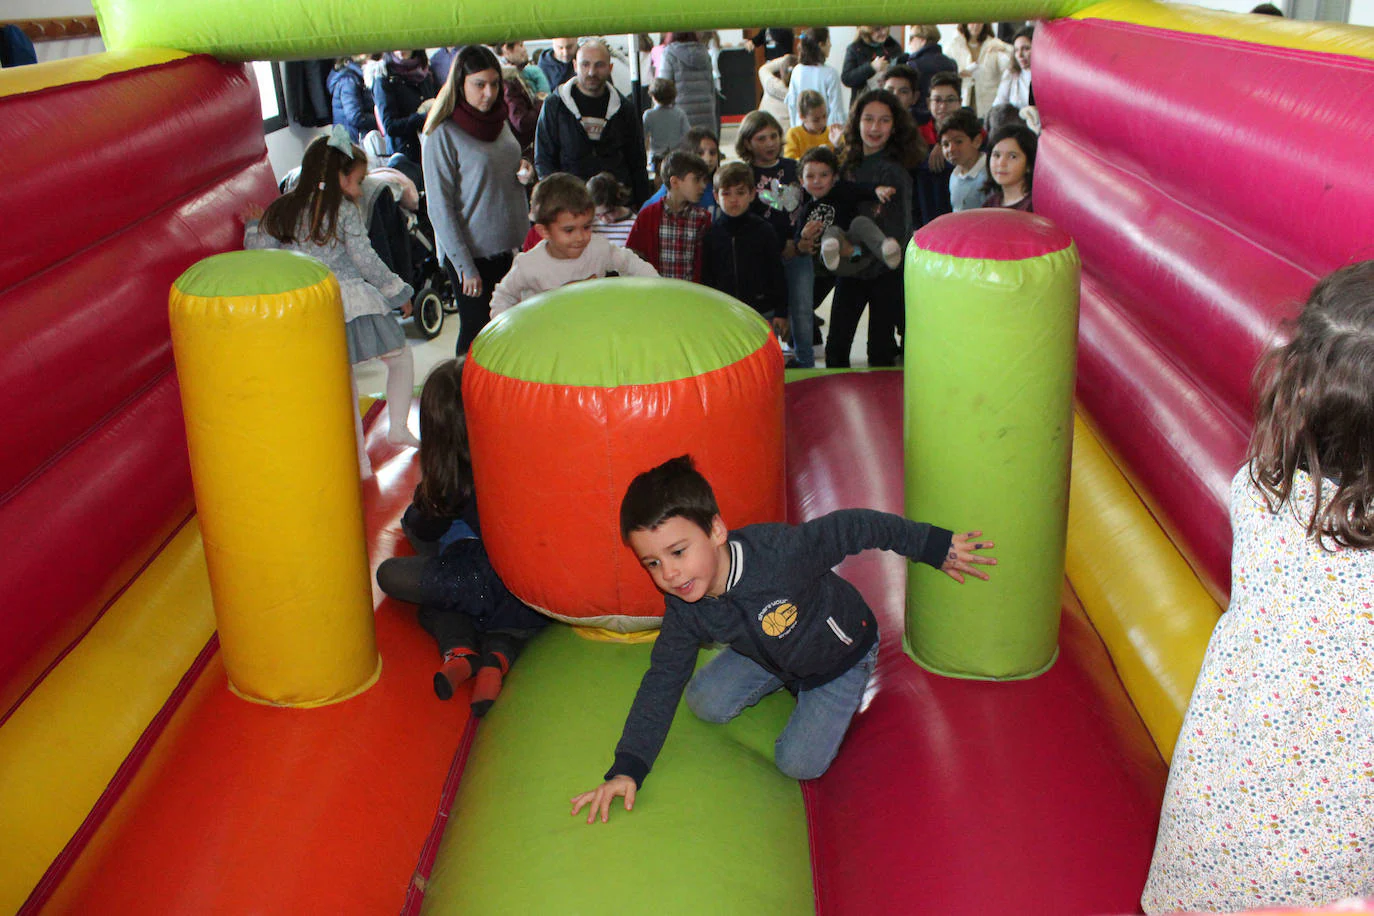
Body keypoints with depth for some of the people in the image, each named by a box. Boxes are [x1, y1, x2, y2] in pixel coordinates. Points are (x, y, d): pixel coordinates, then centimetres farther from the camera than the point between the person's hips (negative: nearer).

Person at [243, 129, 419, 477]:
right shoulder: (345, 211, -6)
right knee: (400, 357, 16)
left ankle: (359, 461, 13)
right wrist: (398, 292, 6)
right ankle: (397, 428, 5)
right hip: (353, 302, -4)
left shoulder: (281, 211, 7)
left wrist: (252, 226, 28)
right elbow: (366, 261, -6)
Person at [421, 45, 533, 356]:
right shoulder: (444, 135, -12)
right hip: (472, 254, -6)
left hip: (510, 248, 6)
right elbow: (440, 210, -12)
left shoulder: (501, 121, 8)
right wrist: (465, 267, -14)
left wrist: (523, 173, -1)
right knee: (476, 331, 2)